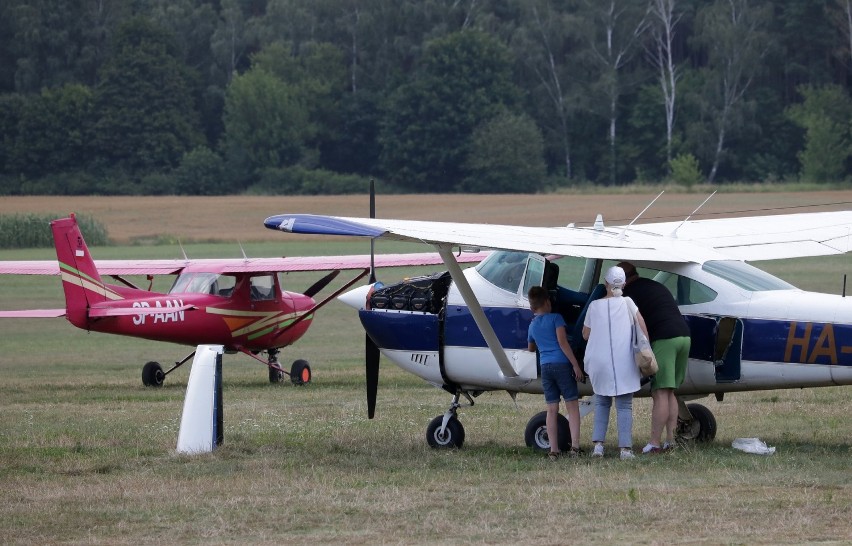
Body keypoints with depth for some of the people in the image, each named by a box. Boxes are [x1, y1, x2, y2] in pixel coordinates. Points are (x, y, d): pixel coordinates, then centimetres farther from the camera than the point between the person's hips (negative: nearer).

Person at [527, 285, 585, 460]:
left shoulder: (532, 326, 16)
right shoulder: (555, 318, -2)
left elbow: (530, 348, 33)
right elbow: (562, 342, -11)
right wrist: (576, 365, -11)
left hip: (545, 367, 5)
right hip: (562, 364, -5)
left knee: (552, 409, 7)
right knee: (572, 405, 0)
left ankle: (553, 450, 2)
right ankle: (575, 447, -10)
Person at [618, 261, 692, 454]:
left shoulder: (631, 292, 1)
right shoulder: (656, 286, 26)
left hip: (664, 338, -8)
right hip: (684, 335, 8)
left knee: (660, 393, -8)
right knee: (670, 392, 14)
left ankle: (654, 444, -9)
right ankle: (670, 440, 12)